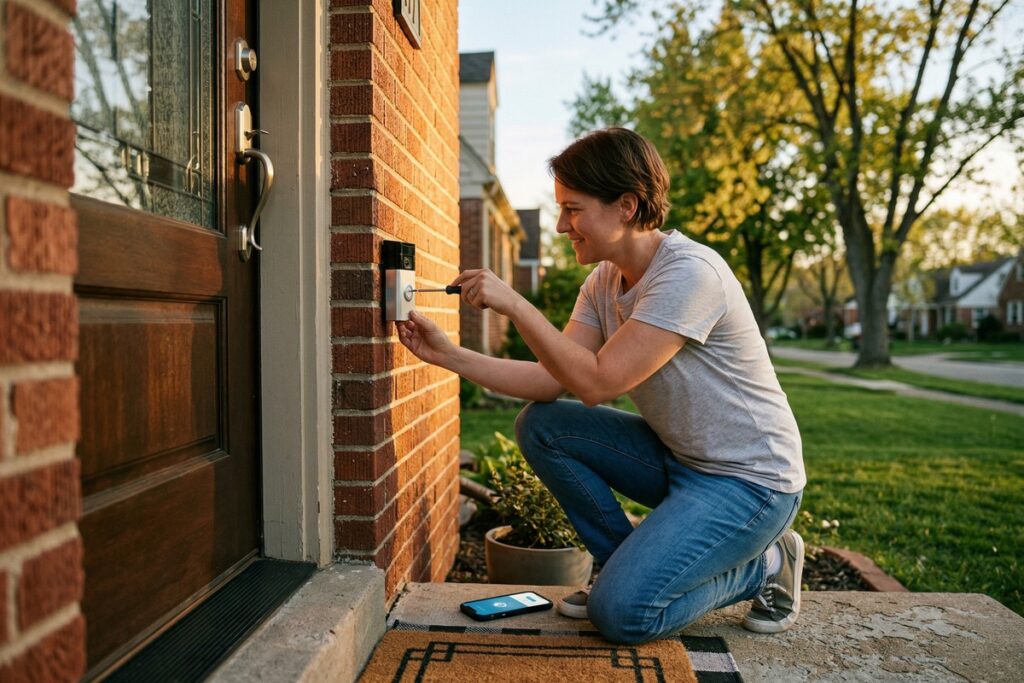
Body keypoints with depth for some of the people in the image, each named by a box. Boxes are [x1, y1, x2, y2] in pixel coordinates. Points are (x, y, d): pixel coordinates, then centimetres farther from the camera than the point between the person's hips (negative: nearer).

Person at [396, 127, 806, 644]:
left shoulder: (689, 272, -24)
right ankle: (633, 565, 9)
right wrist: (448, 354, -10)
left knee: (620, 612, -18)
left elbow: (596, 382, -29)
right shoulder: (603, 282, 2)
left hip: (751, 479, -8)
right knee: (539, 426, -5)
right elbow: (551, 380, -5)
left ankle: (764, 564, 7)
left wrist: (514, 303, -27)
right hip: (676, 458, 8)